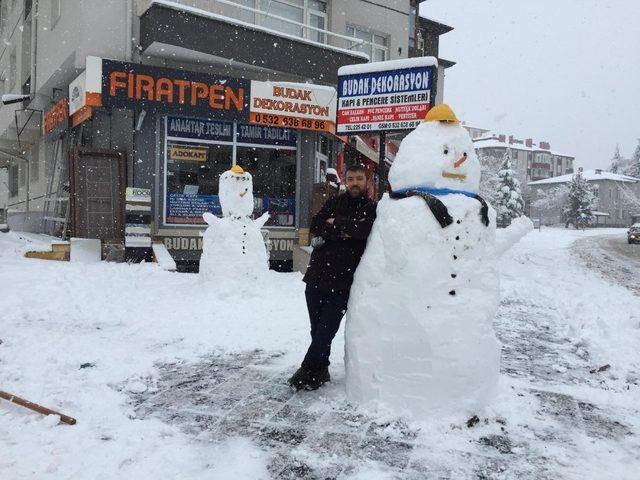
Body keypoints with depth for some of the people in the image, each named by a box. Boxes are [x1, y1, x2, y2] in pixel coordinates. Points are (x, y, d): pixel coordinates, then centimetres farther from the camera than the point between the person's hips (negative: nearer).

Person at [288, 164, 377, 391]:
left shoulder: (372, 209, 4)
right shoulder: (333, 203, 14)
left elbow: (364, 229, -18)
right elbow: (315, 226, -1)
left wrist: (335, 223, -7)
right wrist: (343, 231, -13)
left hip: (342, 282, -4)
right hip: (316, 277, 4)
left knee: (325, 330, -5)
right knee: (317, 329, 10)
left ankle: (308, 370, 10)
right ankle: (320, 371, 25)